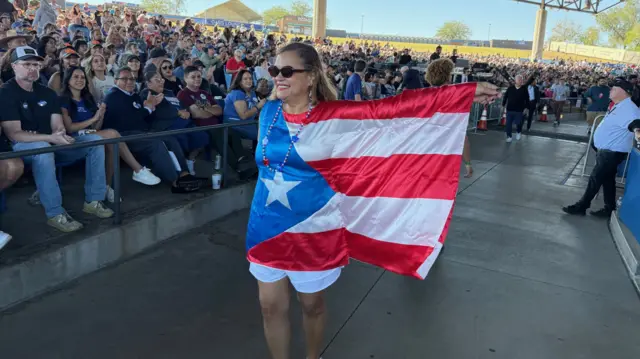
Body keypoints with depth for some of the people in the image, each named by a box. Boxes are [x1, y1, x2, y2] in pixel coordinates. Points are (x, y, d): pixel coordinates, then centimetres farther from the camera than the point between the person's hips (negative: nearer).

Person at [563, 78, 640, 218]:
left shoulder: (628, 109, -23)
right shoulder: (619, 106, 10)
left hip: (613, 152, -10)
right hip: (607, 150, 10)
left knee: (595, 179, -2)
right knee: (607, 179, 16)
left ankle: (581, 206, 8)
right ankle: (609, 209, 26)